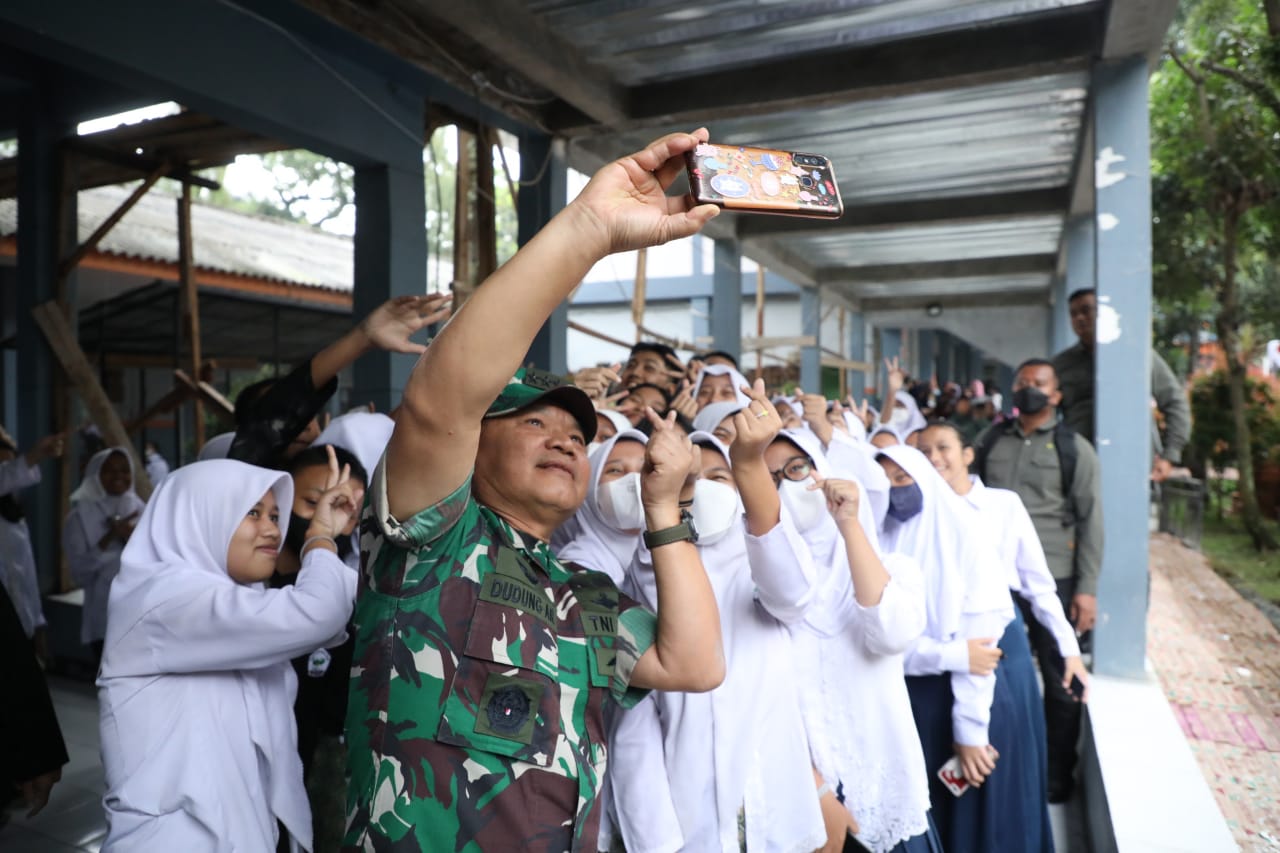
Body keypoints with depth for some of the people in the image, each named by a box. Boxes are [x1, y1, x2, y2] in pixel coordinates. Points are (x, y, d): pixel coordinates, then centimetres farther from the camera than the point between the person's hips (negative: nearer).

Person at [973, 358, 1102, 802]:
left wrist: (1087, 588, -9)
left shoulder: (1074, 448, -1)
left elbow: (1091, 521, -3)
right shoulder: (989, 441, 7)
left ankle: (1057, 775, 29)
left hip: (1052, 579, -2)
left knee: (1060, 681, 10)